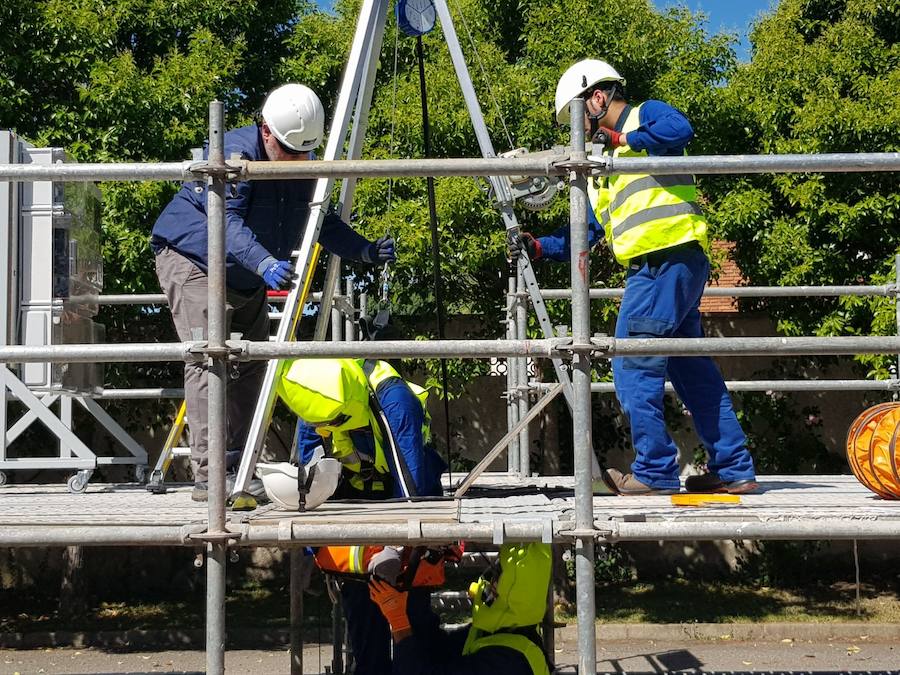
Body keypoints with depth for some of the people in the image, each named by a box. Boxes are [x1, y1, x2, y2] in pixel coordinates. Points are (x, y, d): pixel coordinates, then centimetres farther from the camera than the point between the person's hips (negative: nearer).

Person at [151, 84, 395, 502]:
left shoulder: (303, 167, -1)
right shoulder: (234, 154, -26)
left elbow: (321, 222, 8)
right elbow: (226, 221, -39)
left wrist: (366, 251, -9)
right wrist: (264, 263, -56)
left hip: (248, 279, 8)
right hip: (193, 263, -8)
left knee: (251, 365, 7)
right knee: (208, 361, -19)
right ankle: (208, 477, -23)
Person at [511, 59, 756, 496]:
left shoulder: (646, 116, 3)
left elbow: (680, 130, -22)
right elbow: (588, 231, 23)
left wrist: (622, 138, -14)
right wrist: (539, 247, 11)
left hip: (669, 259, -10)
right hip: (653, 268, 10)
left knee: (634, 368, -9)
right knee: (692, 371, 10)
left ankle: (655, 472, -4)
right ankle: (734, 470, 15)